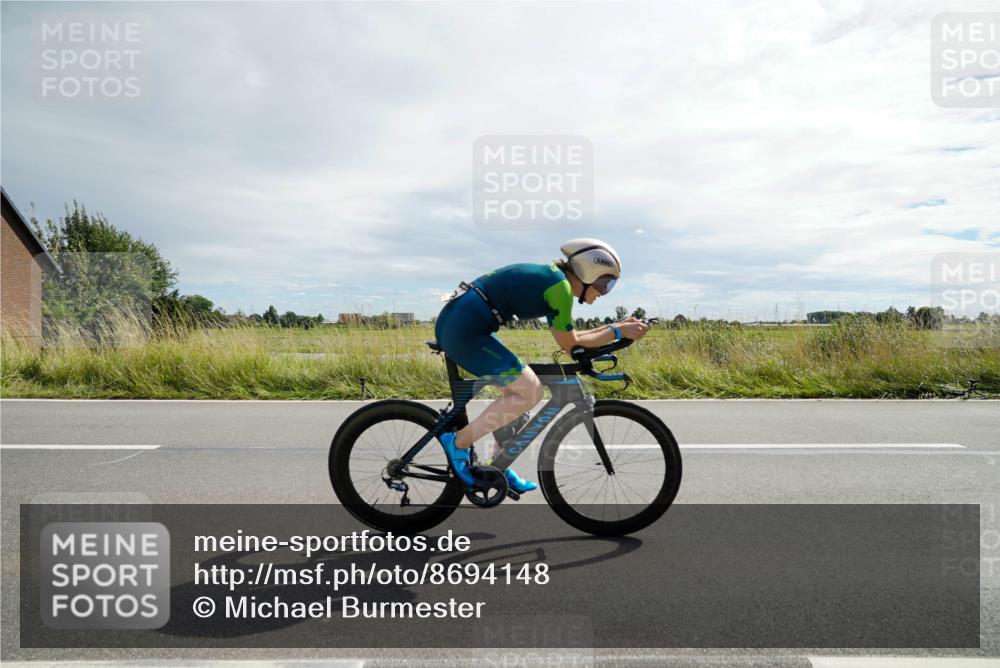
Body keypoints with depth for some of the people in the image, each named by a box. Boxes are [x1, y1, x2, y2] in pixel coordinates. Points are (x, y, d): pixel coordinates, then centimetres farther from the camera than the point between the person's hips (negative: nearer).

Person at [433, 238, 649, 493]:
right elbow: (570, 345, -4)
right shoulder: (559, 285, -10)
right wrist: (617, 332, 3)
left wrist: (614, 327, 21)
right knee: (530, 391, -7)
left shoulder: (547, 276, 19)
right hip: (465, 331, -10)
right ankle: (458, 442, -1)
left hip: (453, 323, 10)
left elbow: (567, 337, 23)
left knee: (515, 389, 17)